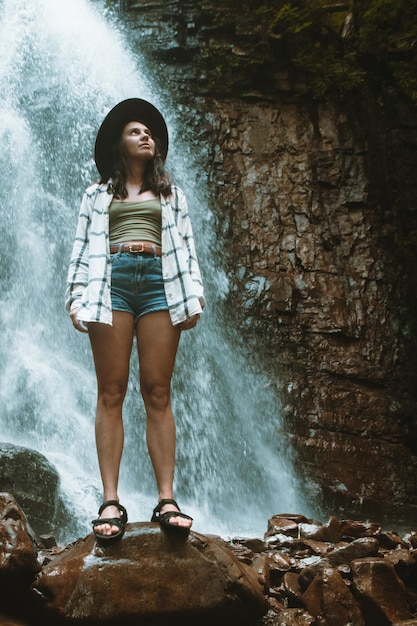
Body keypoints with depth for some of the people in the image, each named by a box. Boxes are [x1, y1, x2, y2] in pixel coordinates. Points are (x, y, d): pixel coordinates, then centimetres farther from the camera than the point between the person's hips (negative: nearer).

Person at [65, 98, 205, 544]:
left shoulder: (170, 193, 26)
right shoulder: (97, 194, 22)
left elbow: (185, 245, 17)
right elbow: (82, 247, 12)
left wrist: (192, 296, 3)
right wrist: (78, 298, -2)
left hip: (159, 282, 1)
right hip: (111, 282, -1)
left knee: (157, 393, -7)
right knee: (111, 392, -8)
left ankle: (166, 499, -11)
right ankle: (110, 502, -12)